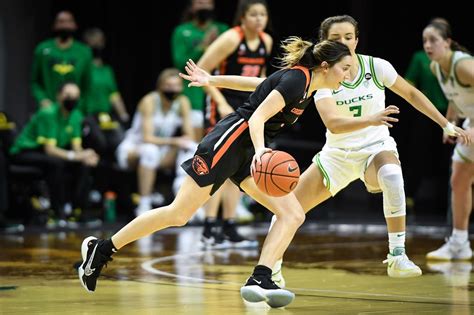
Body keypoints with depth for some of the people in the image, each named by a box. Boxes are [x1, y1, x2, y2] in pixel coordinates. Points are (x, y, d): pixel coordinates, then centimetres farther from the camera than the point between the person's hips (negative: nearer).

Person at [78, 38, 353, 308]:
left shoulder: (305, 83, 13)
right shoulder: (296, 79, -15)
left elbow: (262, 85, 24)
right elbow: (257, 118, -23)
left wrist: (213, 81, 30)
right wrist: (260, 150, -41)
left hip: (250, 152, 9)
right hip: (230, 141, -9)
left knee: (294, 215, -9)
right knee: (178, 214, -8)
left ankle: (259, 281, -19)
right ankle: (101, 249, 3)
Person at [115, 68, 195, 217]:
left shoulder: (182, 102, -6)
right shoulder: (150, 101, -21)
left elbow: (189, 136, -8)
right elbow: (147, 138, -28)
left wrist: (184, 141, -31)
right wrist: (173, 141, -38)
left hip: (160, 150, 5)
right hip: (132, 149, -5)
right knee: (150, 150, -40)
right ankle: (143, 206, -37)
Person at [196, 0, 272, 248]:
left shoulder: (266, 41, 5)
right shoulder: (231, 39, -16)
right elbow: (200, 71, -17)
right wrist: (222, 102, -20)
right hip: (221, 108, -7)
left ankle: (229, 229, 14)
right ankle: (209, 230, -14)